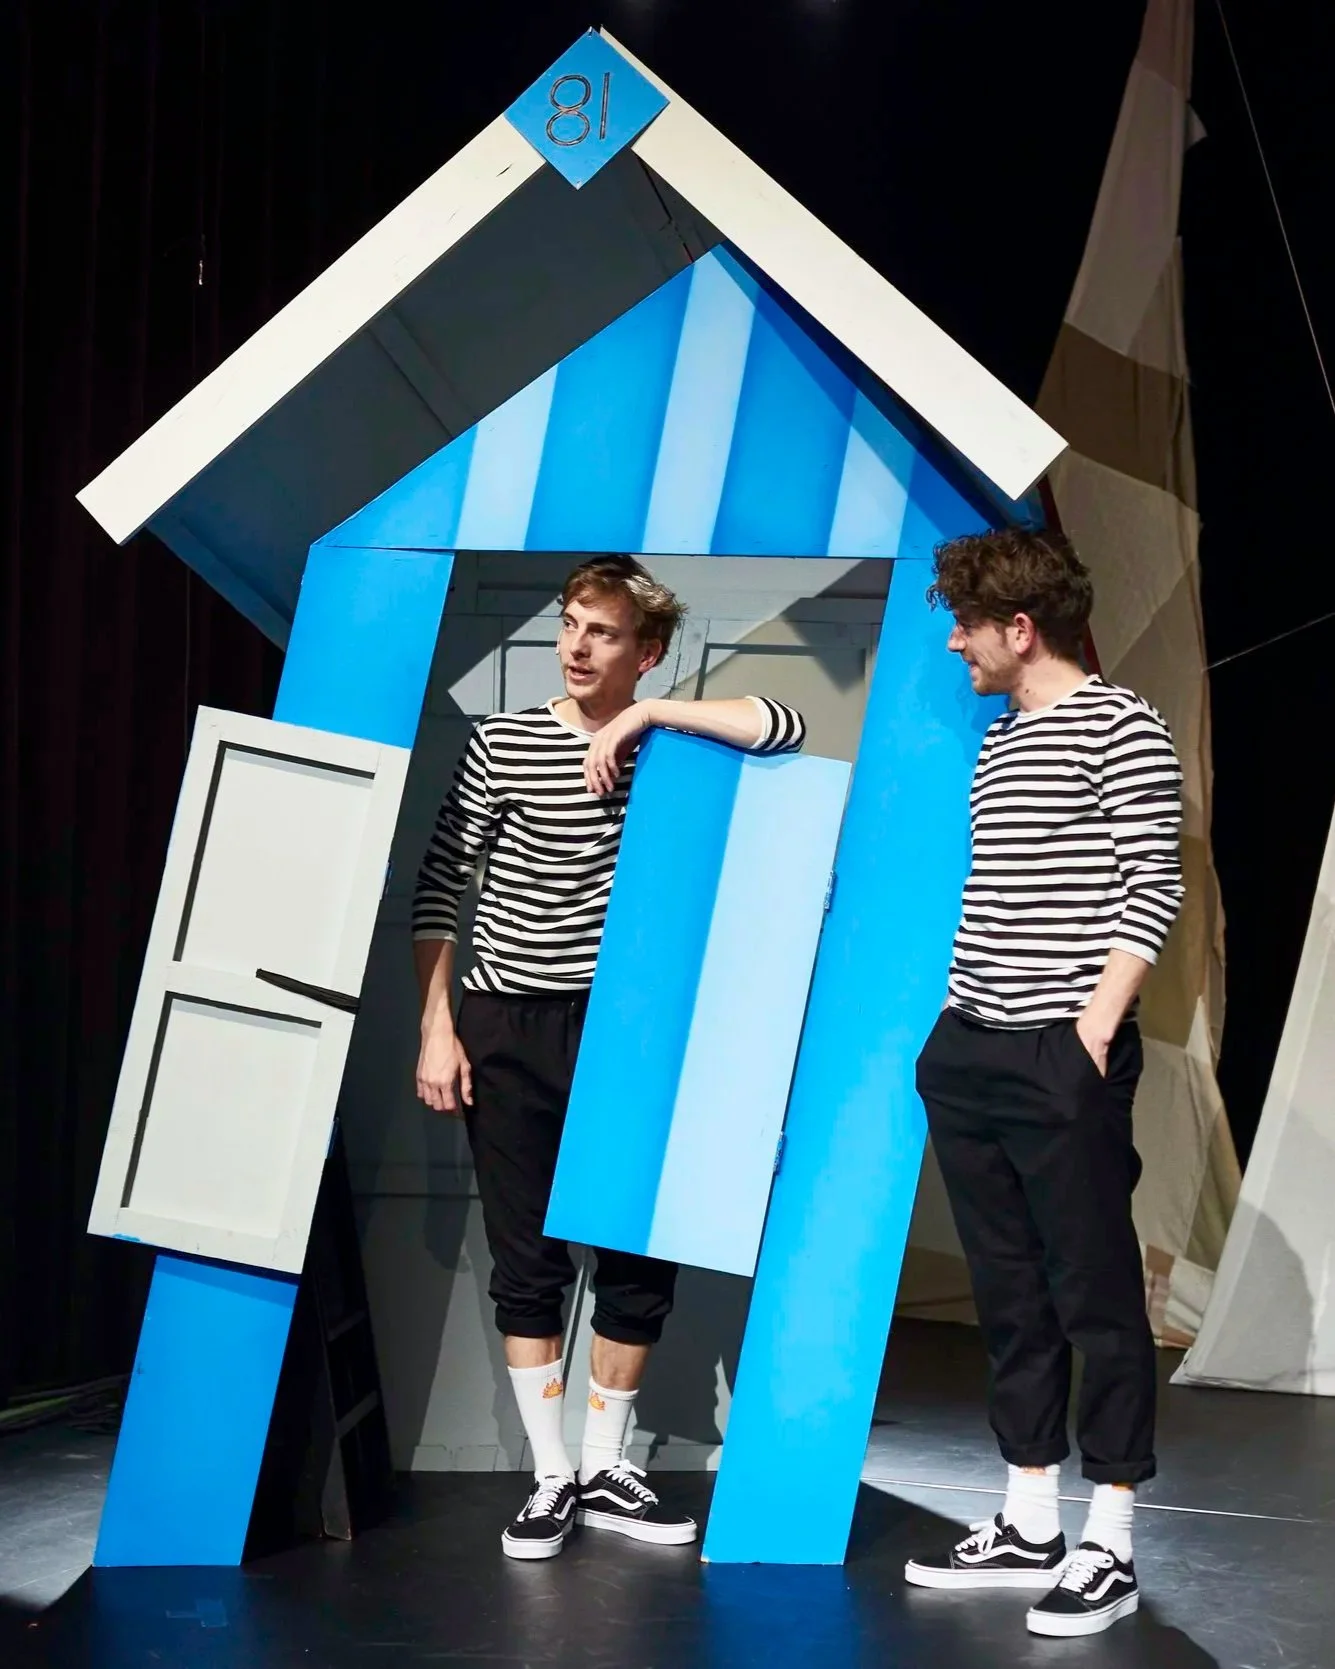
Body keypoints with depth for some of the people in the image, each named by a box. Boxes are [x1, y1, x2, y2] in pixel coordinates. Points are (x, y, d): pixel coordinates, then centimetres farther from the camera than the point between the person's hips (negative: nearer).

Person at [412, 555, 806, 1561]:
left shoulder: (664, 746, 2)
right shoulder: (504, 743, -1)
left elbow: (785, 728, -13)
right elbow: (439, 889, 0)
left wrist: (641, 717, -15)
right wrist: (437, 1027, -6)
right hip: (507, 1031, -1)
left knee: (641, 1256, 4)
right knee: (527, 1262, 3)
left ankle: (606, 1471, 19)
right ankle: (551, 1478, 12)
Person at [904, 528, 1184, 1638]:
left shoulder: (1120, 726, -5)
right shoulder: (999, 741, 17)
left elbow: (1153, 888, -11)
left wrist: (1097, 1025, -17)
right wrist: (954, 1028, 15)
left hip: (1063, 1057, -8)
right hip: (971, 1054, 8)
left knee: (1097, 1300, -2)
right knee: (1010, 1298, 11)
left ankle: (1108, 1547, 5)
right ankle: (1031, 1529, 19)